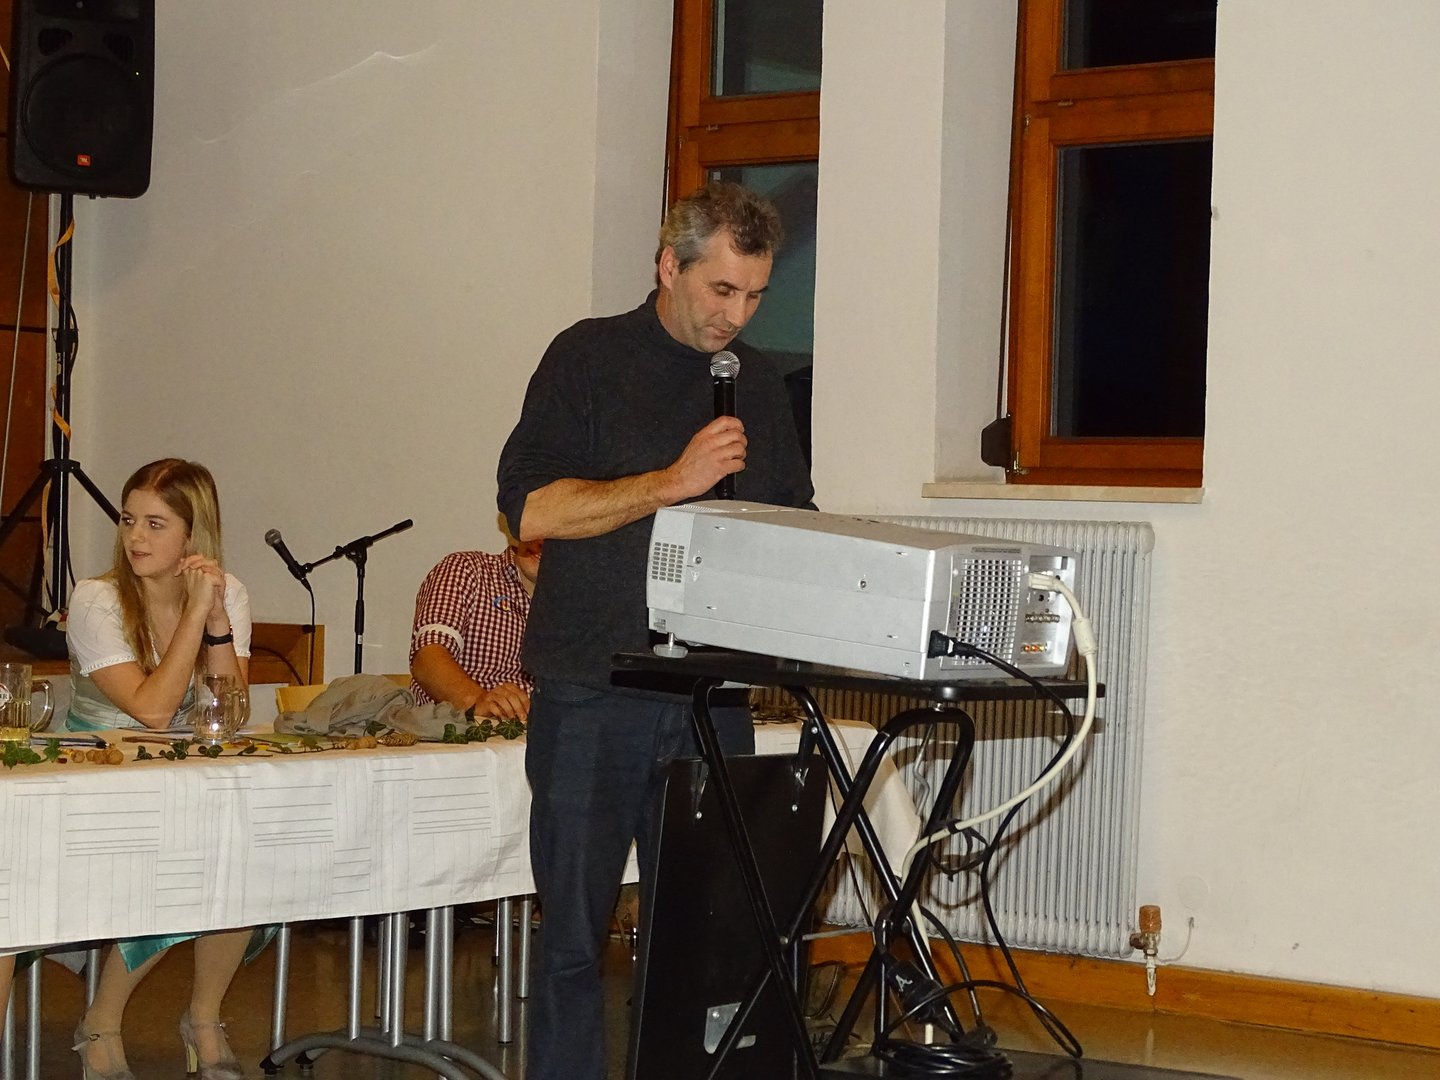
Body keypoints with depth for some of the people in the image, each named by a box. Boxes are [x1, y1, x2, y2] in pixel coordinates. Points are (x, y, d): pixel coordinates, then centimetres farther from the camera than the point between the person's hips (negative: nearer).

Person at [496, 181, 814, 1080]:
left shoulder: (759, 383, 15)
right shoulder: (591, 358, 1)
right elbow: (530, 508, -10)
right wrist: (671, 484, -17)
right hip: (595, 696, -4)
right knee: (576, 930, 0)